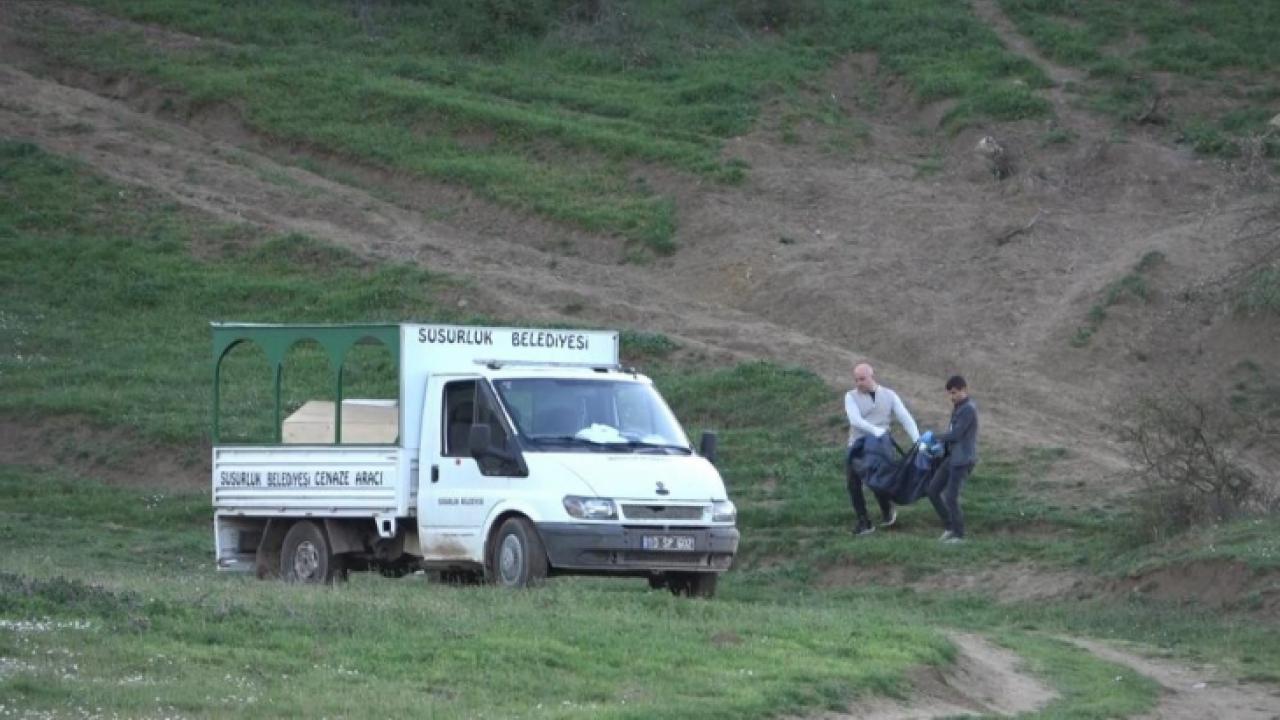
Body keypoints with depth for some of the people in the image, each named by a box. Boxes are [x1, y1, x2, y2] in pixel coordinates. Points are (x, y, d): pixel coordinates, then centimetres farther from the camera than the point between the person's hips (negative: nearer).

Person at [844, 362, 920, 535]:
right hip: (857, 445, 1)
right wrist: (875, 430, -34)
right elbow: (855, 419, -17)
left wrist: (918, 441, -20)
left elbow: (906, 419, -5)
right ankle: (864, 523, 7)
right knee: (853, 484, -5)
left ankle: (887, 511, 18)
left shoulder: (889, 396, 3)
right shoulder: (851, 396, 0)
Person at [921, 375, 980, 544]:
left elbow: (956, 434, -20)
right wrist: (942, 446, 7)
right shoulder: (958, 407, 13)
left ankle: (958, 535, 5)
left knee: (951, 497, -7)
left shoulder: (969, 409, -17)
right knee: (933, 490, 9)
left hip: (963, 460, -10)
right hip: (952, 457, 10)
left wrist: (933, 437, -14)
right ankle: (949, 527, 18)